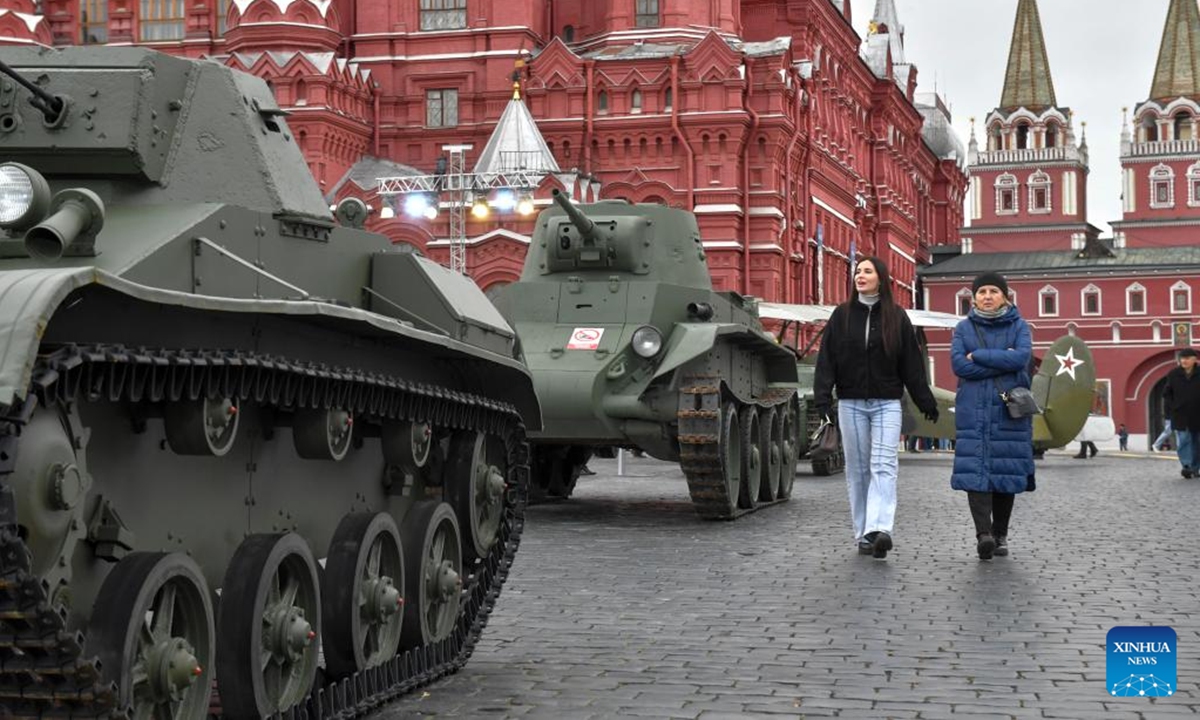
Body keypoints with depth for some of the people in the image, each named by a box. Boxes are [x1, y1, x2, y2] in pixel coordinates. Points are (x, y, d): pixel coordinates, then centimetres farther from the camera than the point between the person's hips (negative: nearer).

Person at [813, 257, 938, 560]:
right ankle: (863, 533, 9)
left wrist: (926, 402, 6)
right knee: (858, 469, 4)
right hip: (851, 403, 1)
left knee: (883, 466, -13)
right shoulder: (841, 315, 5)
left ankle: (880, 530, -25)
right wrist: (822, 397, -10)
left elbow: (912, 363, 6)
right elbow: (827, 359, 0)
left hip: (887, 402, -1)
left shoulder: (897, 317, 5)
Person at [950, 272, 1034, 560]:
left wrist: (978, 356, -11)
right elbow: (958, 364, -7)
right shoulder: (964, 328, 8)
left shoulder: (1019, 326, 5)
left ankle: (1000, 535, 13)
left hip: (1009, 409, 0)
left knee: (1006, 471, 3)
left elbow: (1021, 357, -13)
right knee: (975, 470, -13)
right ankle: (984, 533, -20)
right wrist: (1002, 362, -11)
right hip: (973, 410, 0)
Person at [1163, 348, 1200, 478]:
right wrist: (1171, 407, -2)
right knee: (1183, 441, -11)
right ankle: (1186, 466, -16)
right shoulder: (1173, 374, 0)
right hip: (1180, 415, -1)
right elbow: (1166, 393, 8)